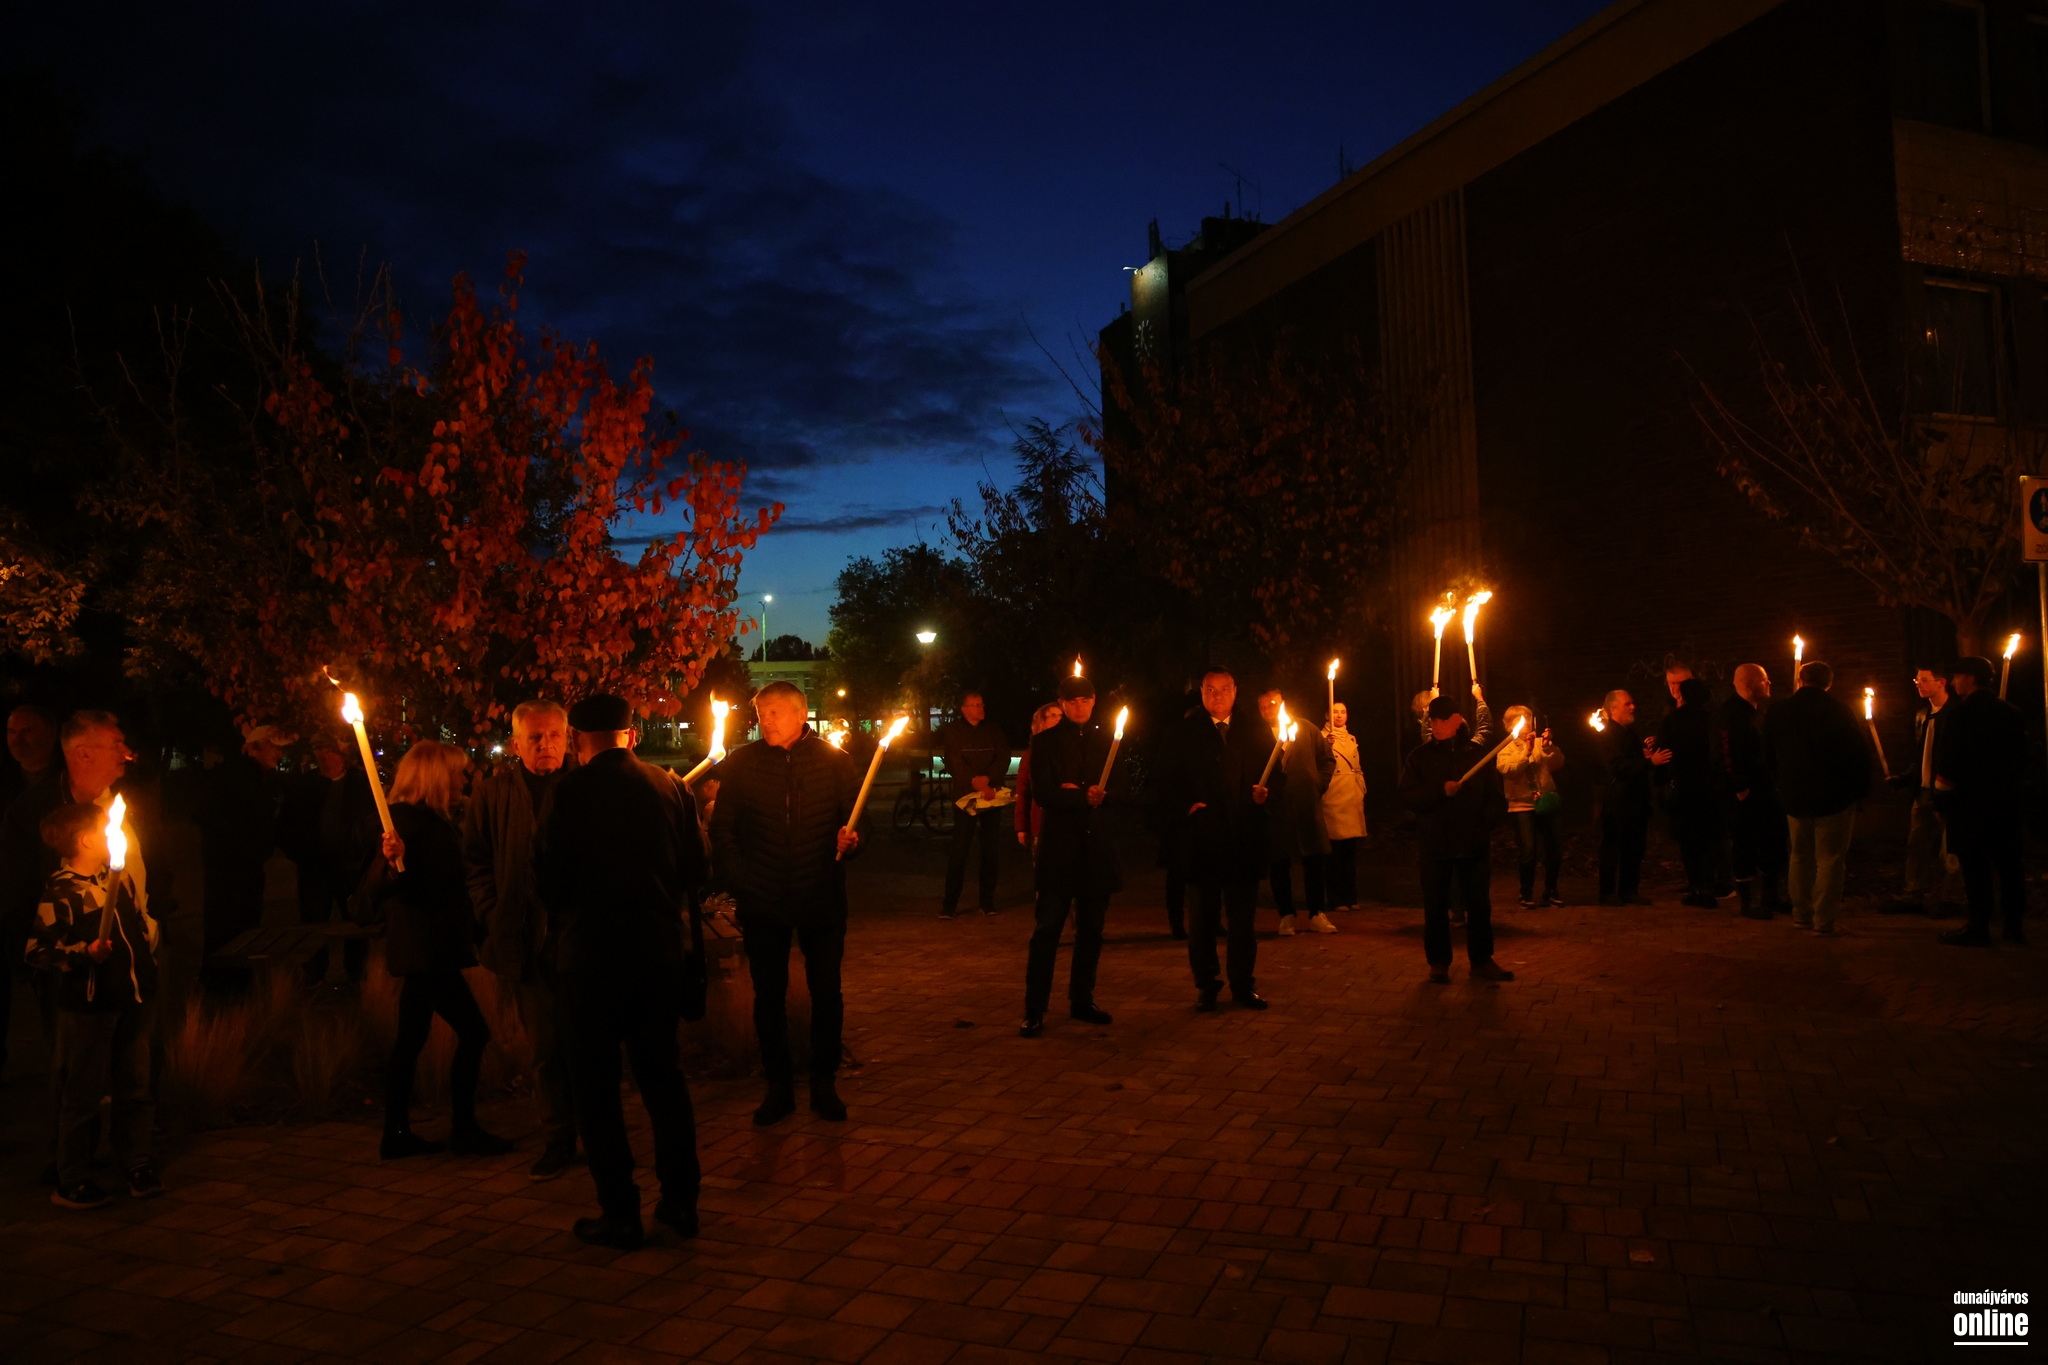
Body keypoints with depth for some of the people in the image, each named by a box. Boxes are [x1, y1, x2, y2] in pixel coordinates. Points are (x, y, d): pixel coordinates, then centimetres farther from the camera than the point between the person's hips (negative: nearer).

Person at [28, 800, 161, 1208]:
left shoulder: (120, 876, 8)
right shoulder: (61, 891, -14)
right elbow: (38, 950, -16)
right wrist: (85, 953, -26)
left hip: (135, 1000, 6)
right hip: (88, 1007, -6)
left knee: (138, 1086, 12)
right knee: (82, 1094, 4)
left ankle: (137, 1164, 24)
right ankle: (71, 1181, 17)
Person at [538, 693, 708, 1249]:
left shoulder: (573, 790, -10)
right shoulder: (670, 786, 3)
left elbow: (550, 876, -10)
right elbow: (694, 869, 8)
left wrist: (561, 920, 11)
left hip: (593, 949, -4)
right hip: (660, 946, 5)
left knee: (595, 1082, 7)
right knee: (661, 1071, 16)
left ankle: (620, 1214, 11)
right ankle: (681, 1200, 21)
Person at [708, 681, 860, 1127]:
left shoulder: (836, 762, 0)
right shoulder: (741, 764, 2)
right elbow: (722, 830, 5)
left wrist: (850, 840, -19)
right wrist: (739, 882, -4)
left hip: (822, 900, -1)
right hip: (762, 902, 1)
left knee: (827, 994, 6)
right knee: (769, 996, 9)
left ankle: (824, 1084, 22)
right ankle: (778, 1086, 23)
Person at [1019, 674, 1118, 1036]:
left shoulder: (1105, 741, 13)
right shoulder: (1045, 742, 3)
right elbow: (1043, 794, -6)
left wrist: (1077, 793, -6)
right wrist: (1085, 797, -11)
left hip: (1097, 847, 4)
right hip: (1059, 847, -4)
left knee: (1091, 929, 9)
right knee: (1048, 929, -6)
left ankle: (1082, 1001, 21)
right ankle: (1034, 1011, -3)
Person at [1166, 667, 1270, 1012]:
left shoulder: (1256, 732, 10)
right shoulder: (1187, 733, 5)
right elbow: (1173, 783, 4)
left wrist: (1264, 793, -12)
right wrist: (1188, 806, -13)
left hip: (1245, 839, 1)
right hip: (1202, 837, -1)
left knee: (1243, 918, 8)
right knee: (1203, 917, 6)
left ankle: (1244, 984, 20)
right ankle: (1205, 985, 17)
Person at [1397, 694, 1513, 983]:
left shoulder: (1477, 754, 5)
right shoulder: (1419, 757, 3)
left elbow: (1495, 797, 7)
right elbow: (1407, 797, -6)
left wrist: (1485, 824, -8)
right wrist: (1441, 791, -18)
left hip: (1472, 845, 1)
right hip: (1433, 845, 0)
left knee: (1479, 904, 7)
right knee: (1435, 906, 5)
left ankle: (1482, 960, 19)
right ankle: (1438, 962, 15)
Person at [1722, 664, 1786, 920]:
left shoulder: (1758, 711, 16)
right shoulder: (1732, 711, -14)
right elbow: (1729, 751, -21)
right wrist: (1741, 787, -22)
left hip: (1765, 790, 9)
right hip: (1745, 793, -9)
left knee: (1775, 845, 13)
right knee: (1744, 847, -1)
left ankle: (1769, 899, 24)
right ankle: (1748, 902, 8)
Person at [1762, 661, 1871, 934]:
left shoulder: (1777, 712, 2)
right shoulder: (1836, 711, -11)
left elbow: (1768, 758, 11)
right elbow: (1858, 753, -10)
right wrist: (1860, 789, 2)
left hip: (1794, 798, 4)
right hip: (1833, 798, -4)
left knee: (1800, 857, 16)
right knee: (1830, 859, 1)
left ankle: (1801, 914, 19)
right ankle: (1823, 919, 0)